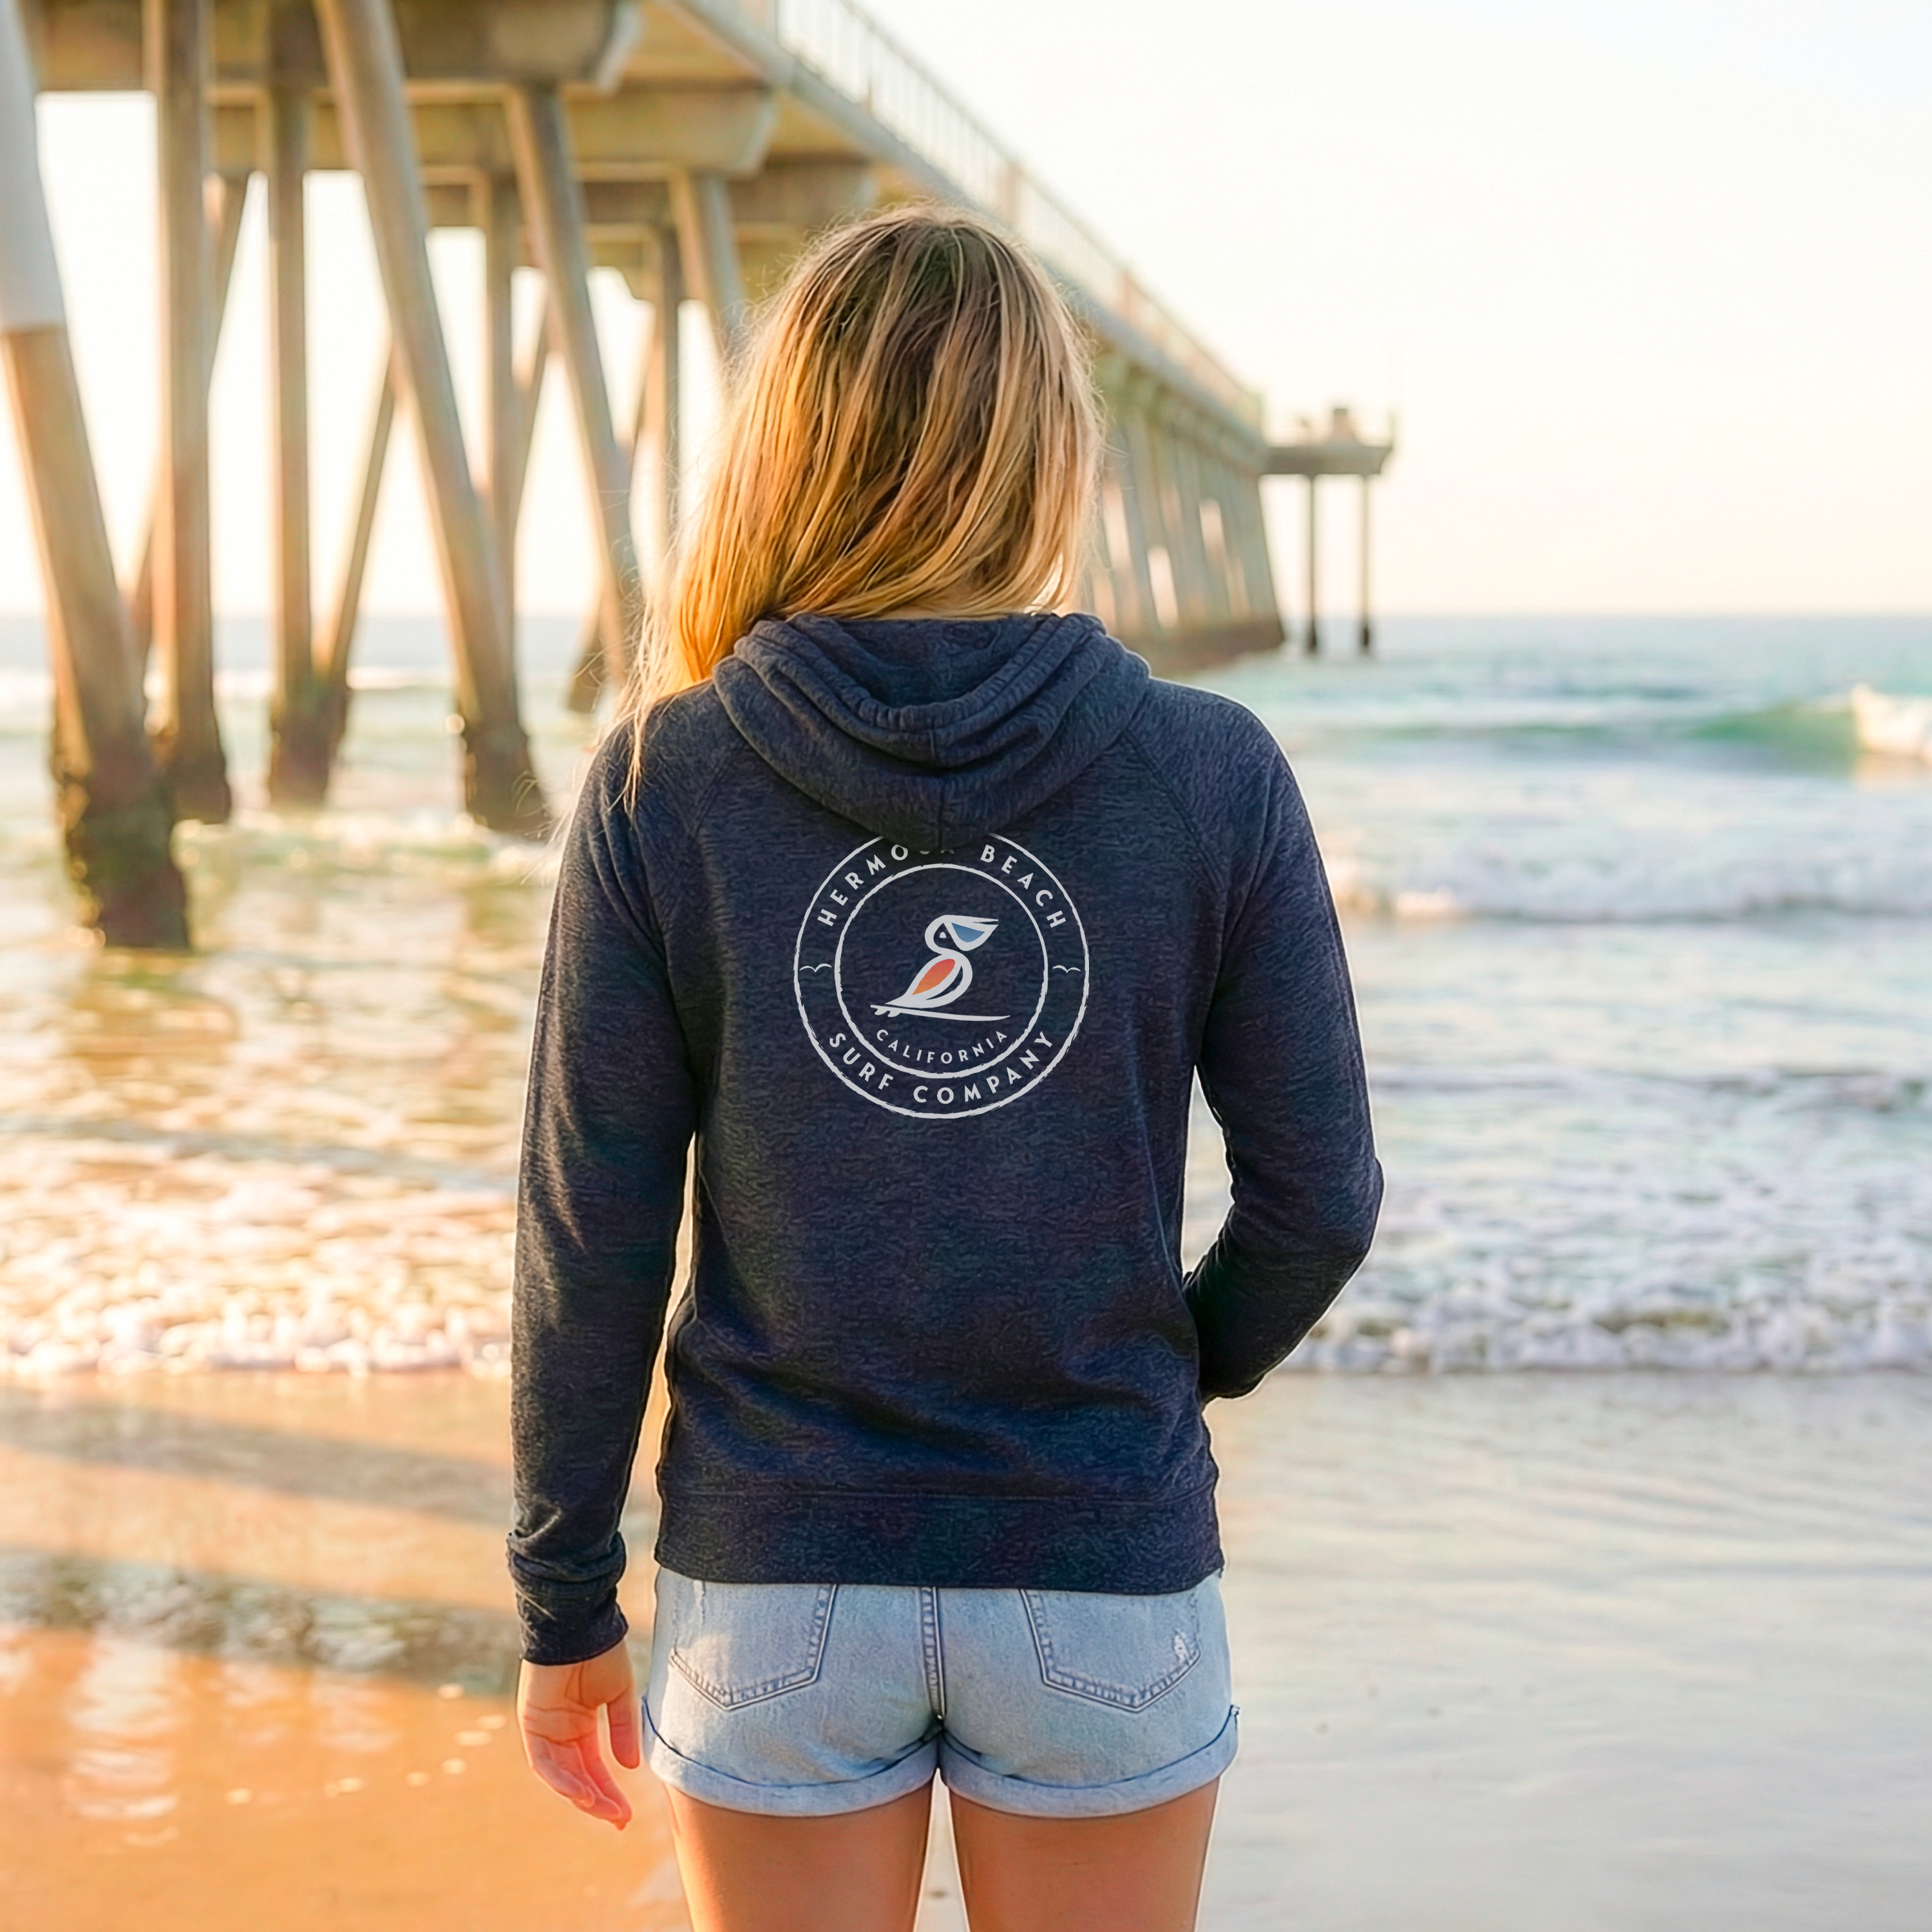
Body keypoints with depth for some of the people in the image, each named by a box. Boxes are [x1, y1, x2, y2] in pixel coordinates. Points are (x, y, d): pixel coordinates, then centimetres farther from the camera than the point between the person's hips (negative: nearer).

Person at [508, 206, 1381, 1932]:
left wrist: (565, 1607, 4)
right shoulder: (1212, 774, -10)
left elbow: (592, 1239, -7)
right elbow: (1322, 1194, -4)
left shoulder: (663, 782, -9)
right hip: (1105, 1584, 0)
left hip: (774, 1584, 0)